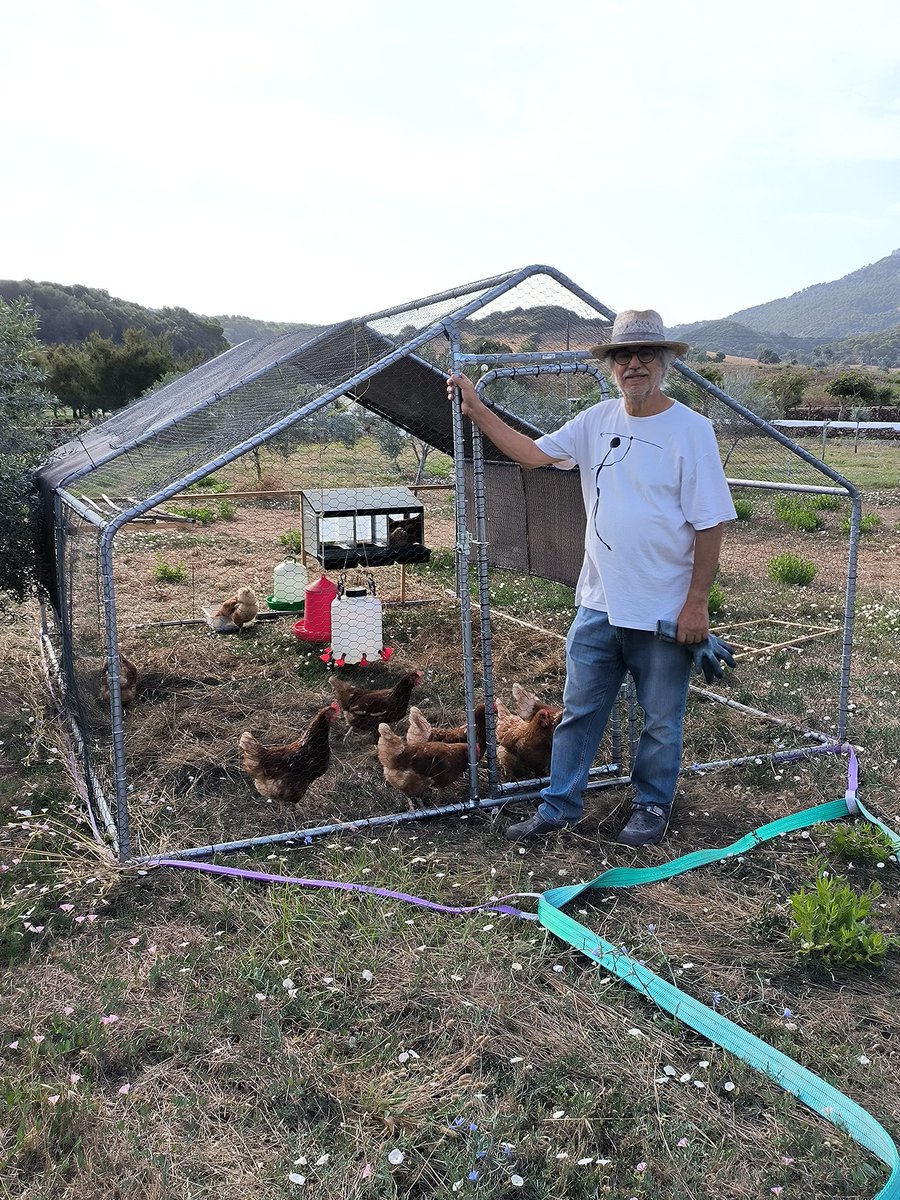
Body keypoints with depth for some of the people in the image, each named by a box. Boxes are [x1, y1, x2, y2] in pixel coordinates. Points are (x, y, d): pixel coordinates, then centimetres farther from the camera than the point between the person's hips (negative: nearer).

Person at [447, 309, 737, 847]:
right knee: (579, 711, 14)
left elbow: (710, 523, -11)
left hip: (665, 613, -5)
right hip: (599, 603, 5)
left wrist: (697, 602, -13)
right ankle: (559, 805, 28)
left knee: (661, 721, 12)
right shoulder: (596, 421, 4)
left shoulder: (691, 430, -12)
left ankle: (653, 807, 32)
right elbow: (533, 453, 9)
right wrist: (477, 408, 2)